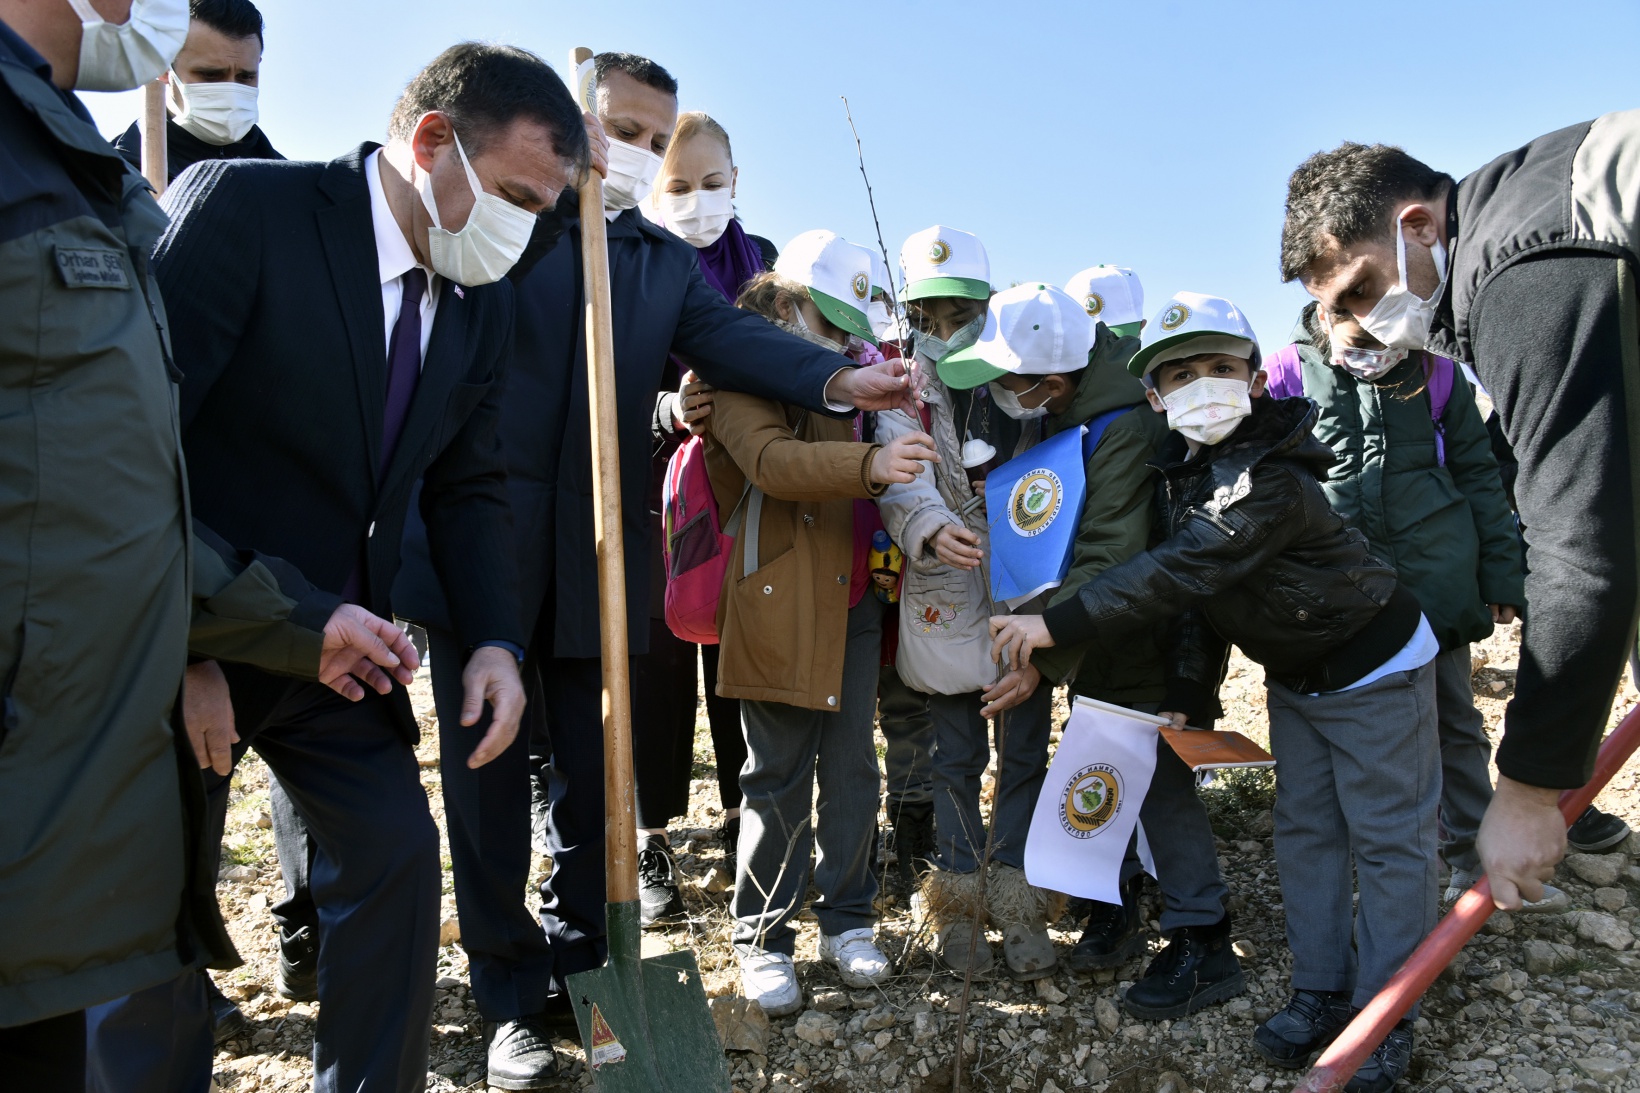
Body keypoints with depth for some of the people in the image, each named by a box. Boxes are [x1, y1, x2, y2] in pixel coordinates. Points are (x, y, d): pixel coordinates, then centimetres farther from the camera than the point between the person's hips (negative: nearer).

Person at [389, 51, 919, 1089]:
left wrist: (842, 378, -23)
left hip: (598, 558, 3)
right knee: (491, 774, 7)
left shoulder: (671, 262, 13)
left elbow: (735, 338, -5)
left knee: (593, 776, 11)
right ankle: (513, 996, 23)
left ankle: (580, 969, 29)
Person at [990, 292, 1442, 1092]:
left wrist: (1058, 623, -39)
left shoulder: (1272, 480, -31)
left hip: (1375, 667, -8)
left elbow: (1178, 571, -39)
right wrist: (1190, 697, -3)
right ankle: (1321, 989, 24)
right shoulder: (1181, 471, -4)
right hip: (1294, 677, 8)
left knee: (1386, 836, 1)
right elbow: (1197, 591, 1)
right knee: (1304, 830, 12)